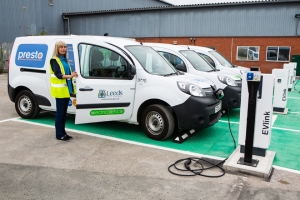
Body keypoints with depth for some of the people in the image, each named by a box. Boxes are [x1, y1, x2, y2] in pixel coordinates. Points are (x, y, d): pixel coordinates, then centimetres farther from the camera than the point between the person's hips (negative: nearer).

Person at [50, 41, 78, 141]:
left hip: (66, 89, 8)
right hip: (60, 90, -8)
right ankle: (59, 134, 4)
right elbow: (58, 75, -19)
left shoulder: (65, 59, 16)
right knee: (60, 112, -4)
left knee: (64, 112, 13)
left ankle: (63, 132, 22)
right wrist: (70, 76, -33)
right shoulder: (54, 60, -8)